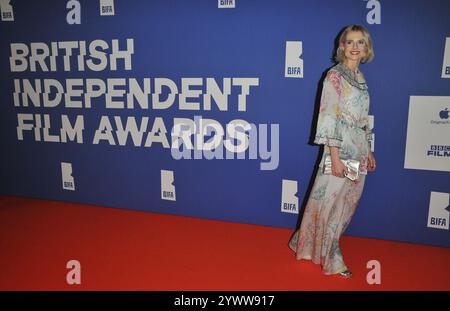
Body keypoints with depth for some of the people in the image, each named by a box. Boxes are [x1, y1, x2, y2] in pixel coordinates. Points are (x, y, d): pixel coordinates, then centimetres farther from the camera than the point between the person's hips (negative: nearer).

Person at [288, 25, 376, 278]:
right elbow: (329, 116, -15)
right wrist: (335, 156, -19)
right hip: (341, 148, -8)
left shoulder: (360, 77, 14)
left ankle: (310, 244, 30)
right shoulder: (335, 75, -9)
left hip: (359, 151, 8)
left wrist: (369, 152, 16)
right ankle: (330, 259, 20)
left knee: (348, 202, 13)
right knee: (330, 202, 1)